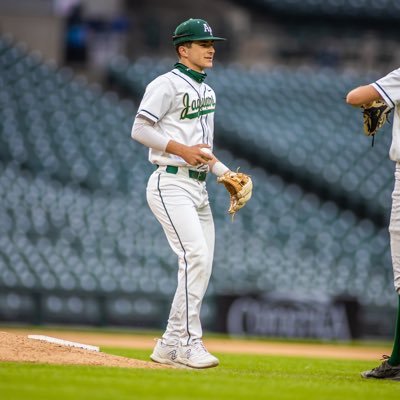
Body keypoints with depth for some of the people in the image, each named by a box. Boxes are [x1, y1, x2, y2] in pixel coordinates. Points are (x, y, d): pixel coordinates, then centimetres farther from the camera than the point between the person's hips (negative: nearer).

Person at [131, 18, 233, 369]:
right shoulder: (167, 85, -7)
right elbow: (140, 130, -14)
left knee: (202, 267, 5)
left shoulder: (207, 92, 20)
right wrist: (182, 150, -20)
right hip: (171, 185, -9)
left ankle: (170, 346, 12)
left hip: (198, 188, 9)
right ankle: (189, 342, -19)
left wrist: (225, 172, 10)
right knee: (195, 255, -20)